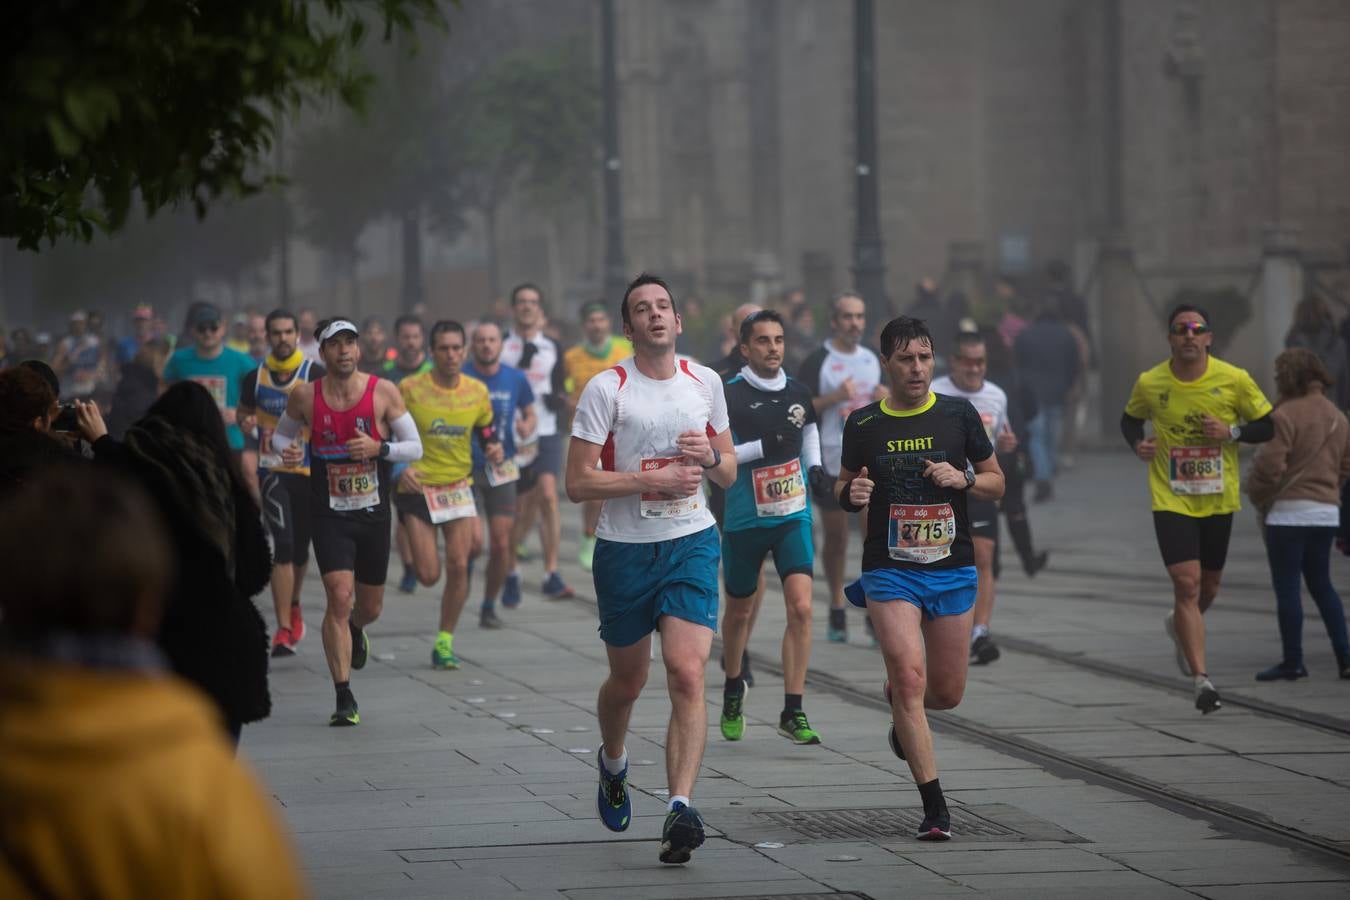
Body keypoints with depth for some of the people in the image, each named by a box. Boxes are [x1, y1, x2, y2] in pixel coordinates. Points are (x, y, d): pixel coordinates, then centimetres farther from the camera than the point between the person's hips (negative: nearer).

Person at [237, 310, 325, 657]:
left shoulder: (315, 375, -4)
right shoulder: (256, 377, 1)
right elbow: (243, 411, 16)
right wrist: (248, 421, -6)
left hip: (309, 470, 1)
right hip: (272, 469, -1)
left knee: (300, 548, 15)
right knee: (283, 546, -15)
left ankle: (293, 606, 44)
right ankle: (284, 629, -16)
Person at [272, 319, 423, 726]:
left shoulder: (383, 392, -6)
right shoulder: (305, 397, -4)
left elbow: (415, 447, -1)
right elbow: (281, 434, 14)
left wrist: (379, 448, -20)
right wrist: (287, 450, -10)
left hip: (374, 513, 2)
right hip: (328, 515, -2)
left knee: (371, 606, 14)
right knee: (339, 597, -16)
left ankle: (354, 631, 53)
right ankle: (344, 698, -11)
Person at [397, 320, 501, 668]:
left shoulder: (477, 391, 1)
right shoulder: (409, 389, -10)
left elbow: (486, 432, 15)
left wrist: (494, 449, -8)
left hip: (459, 485, 2)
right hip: (418, 487, -2)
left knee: (458, 565, -10)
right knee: (428, 575, -7)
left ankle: (445, 642, 5)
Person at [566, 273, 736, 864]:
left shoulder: (705, 383, 6)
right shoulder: (605, 389, -7)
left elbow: (728, 475, 16)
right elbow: (578, 484, -11)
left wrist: (710, 457, -7)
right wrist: (654, 479, -18)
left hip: (691, 544, 1)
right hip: (624, 549, -1)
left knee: (687, 674, -17)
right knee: (627, 681, 14)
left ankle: (680, 809, -22)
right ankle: (612, 765, 46)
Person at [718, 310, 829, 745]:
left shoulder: (797, 393, 5)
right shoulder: (729, 396, -10)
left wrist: (814, 467, 7)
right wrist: (761, 447, -24)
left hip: (793, 515, 2)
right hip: (745, 519, -2)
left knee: (801, 607, -14)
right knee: (739, 612, 14)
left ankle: (792, 713, -11)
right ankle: (733, 691, 42)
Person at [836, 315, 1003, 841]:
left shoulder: (958, 415, 1)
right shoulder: (863, 424, 1)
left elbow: (996, 484, 8)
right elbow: (844, 486, 14)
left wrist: (962, 480, -12)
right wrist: (852, 494, -9)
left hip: (953, 570, 2)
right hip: (890, 571, -2)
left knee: (947, 692, 7)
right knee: (911, 677, -16)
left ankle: (898, 703, 44)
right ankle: (934, 807, -12)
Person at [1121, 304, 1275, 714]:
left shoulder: (1234, 380, -8)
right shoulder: (1149, 383, -6)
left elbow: (1269, 426, 1)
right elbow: (1130, 419, 14)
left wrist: (1232, 432, -17)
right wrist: (1137, 443, -8)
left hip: (1219, 499, 2)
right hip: (1171, 500, -2)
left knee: (1209, 584, 16)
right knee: (1187, 583, -15)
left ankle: (1180, 626, 51)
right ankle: (1202, 679, -15)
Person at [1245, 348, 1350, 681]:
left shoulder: (1286, 415, -13)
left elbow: (1269, 465, -17)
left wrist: (1258, 495, 1)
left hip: (1289, 512, -7)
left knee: (1287, 588, -1)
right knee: (1321, 585, 16)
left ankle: (1293, 662, 1)